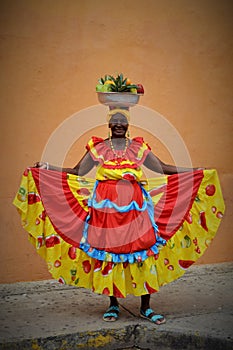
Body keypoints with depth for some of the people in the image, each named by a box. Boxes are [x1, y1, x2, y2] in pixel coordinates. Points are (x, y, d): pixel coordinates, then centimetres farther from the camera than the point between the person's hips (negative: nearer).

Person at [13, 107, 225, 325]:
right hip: (105, 206, 0)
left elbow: (162, 168, 10)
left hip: (135, 206, 0)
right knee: (107, 251, 1)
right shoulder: (97, 148, 8)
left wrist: (194, 172, 5)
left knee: (143, 252, -4)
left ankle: (145, 307, 7)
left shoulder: (139, 147, 10)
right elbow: (77, 172, 8)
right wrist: (48, 168, 0)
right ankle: (113, 304, 17)